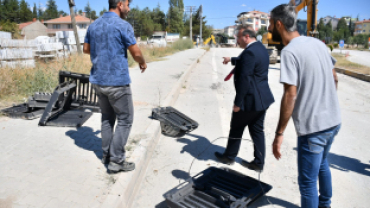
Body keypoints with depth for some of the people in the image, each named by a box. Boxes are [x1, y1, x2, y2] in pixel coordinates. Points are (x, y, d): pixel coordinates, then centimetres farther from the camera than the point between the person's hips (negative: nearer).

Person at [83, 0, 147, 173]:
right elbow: (136, 53, -11)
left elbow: (86, 49, 19)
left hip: (98, 80, 8)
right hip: (117, 81, -7)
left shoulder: (93, 25, 9)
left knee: (107, 118, 17)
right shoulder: (123, 25, -12)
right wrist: (143, 63, 10)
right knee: (125, 120, 3)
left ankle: (106, 155, 25)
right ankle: (116, 160, 5)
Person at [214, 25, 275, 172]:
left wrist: (238, 102, -19)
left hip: (250, 99, -9)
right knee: (257, 130, 15)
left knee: (236, 129, 10)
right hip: (262, 98, 9)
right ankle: (258, 163, 23)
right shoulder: (260, 48, 10)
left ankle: (229, 156, 29)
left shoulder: (249, 52, -21)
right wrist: (231, 60, 34)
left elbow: (244, 79, -24)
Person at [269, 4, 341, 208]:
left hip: (313, 126, -9)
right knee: (322, 165, 29)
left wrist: (279, 133, -17)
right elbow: (334, 78, 14)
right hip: (333, 120, 9)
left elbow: (290, 95, -22)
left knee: (307, 181, 5)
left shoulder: (290, 51, -17)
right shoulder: (317, 43, 6)